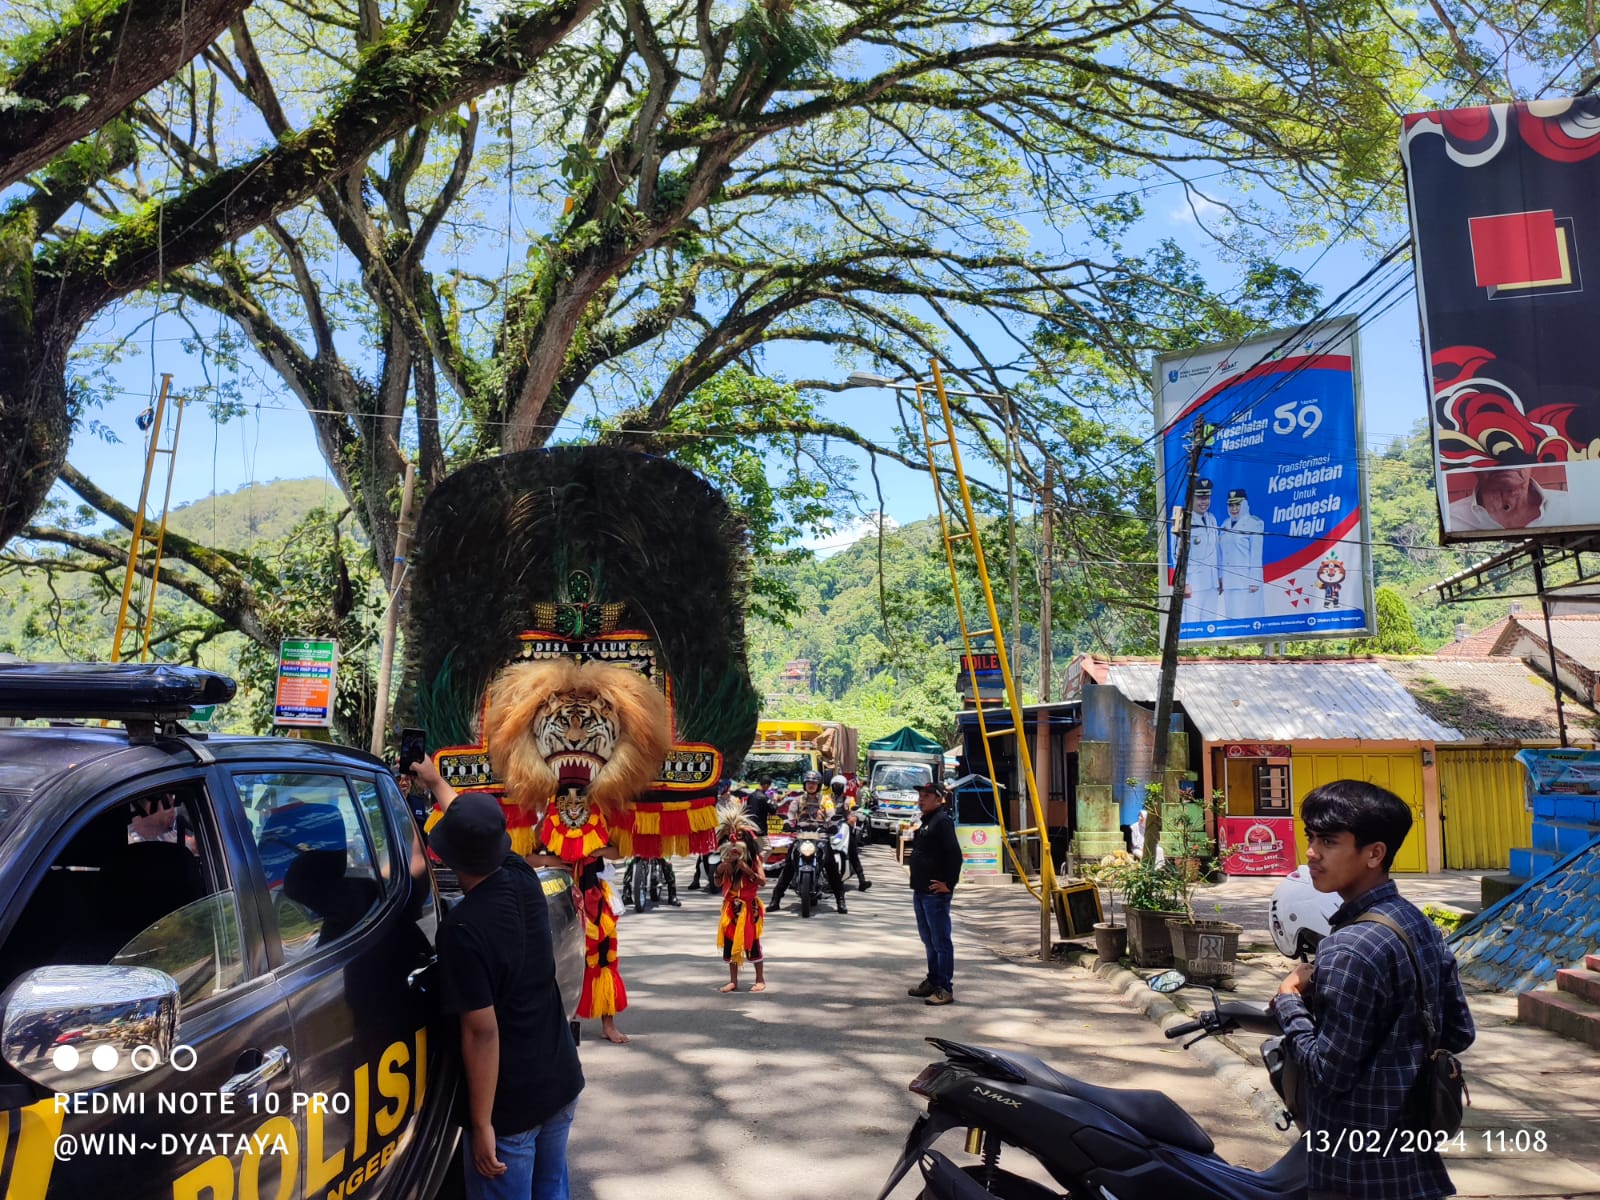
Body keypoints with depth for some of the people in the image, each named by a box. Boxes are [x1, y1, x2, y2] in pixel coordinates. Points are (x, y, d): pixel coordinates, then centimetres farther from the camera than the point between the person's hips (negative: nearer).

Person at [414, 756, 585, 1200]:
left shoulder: (463, 928, -24)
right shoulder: (524, 879, -4)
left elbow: (482, 1032, -23)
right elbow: (482, 825, 16)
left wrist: (482, 1124, -15)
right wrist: (435, 783, 29)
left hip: (510, 1103, -6)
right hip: (562, 1082, 7)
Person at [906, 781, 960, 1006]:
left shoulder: (942, 821, -13)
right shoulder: (926, 822, 18)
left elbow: (955, 854, -22)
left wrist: (949, 884, -20)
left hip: (935, 892, -10)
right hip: (921, 891, 10)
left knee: (940, 941, -6)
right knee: (928, 939, 17)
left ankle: (945, 988, -2)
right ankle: (933, 981, 27)